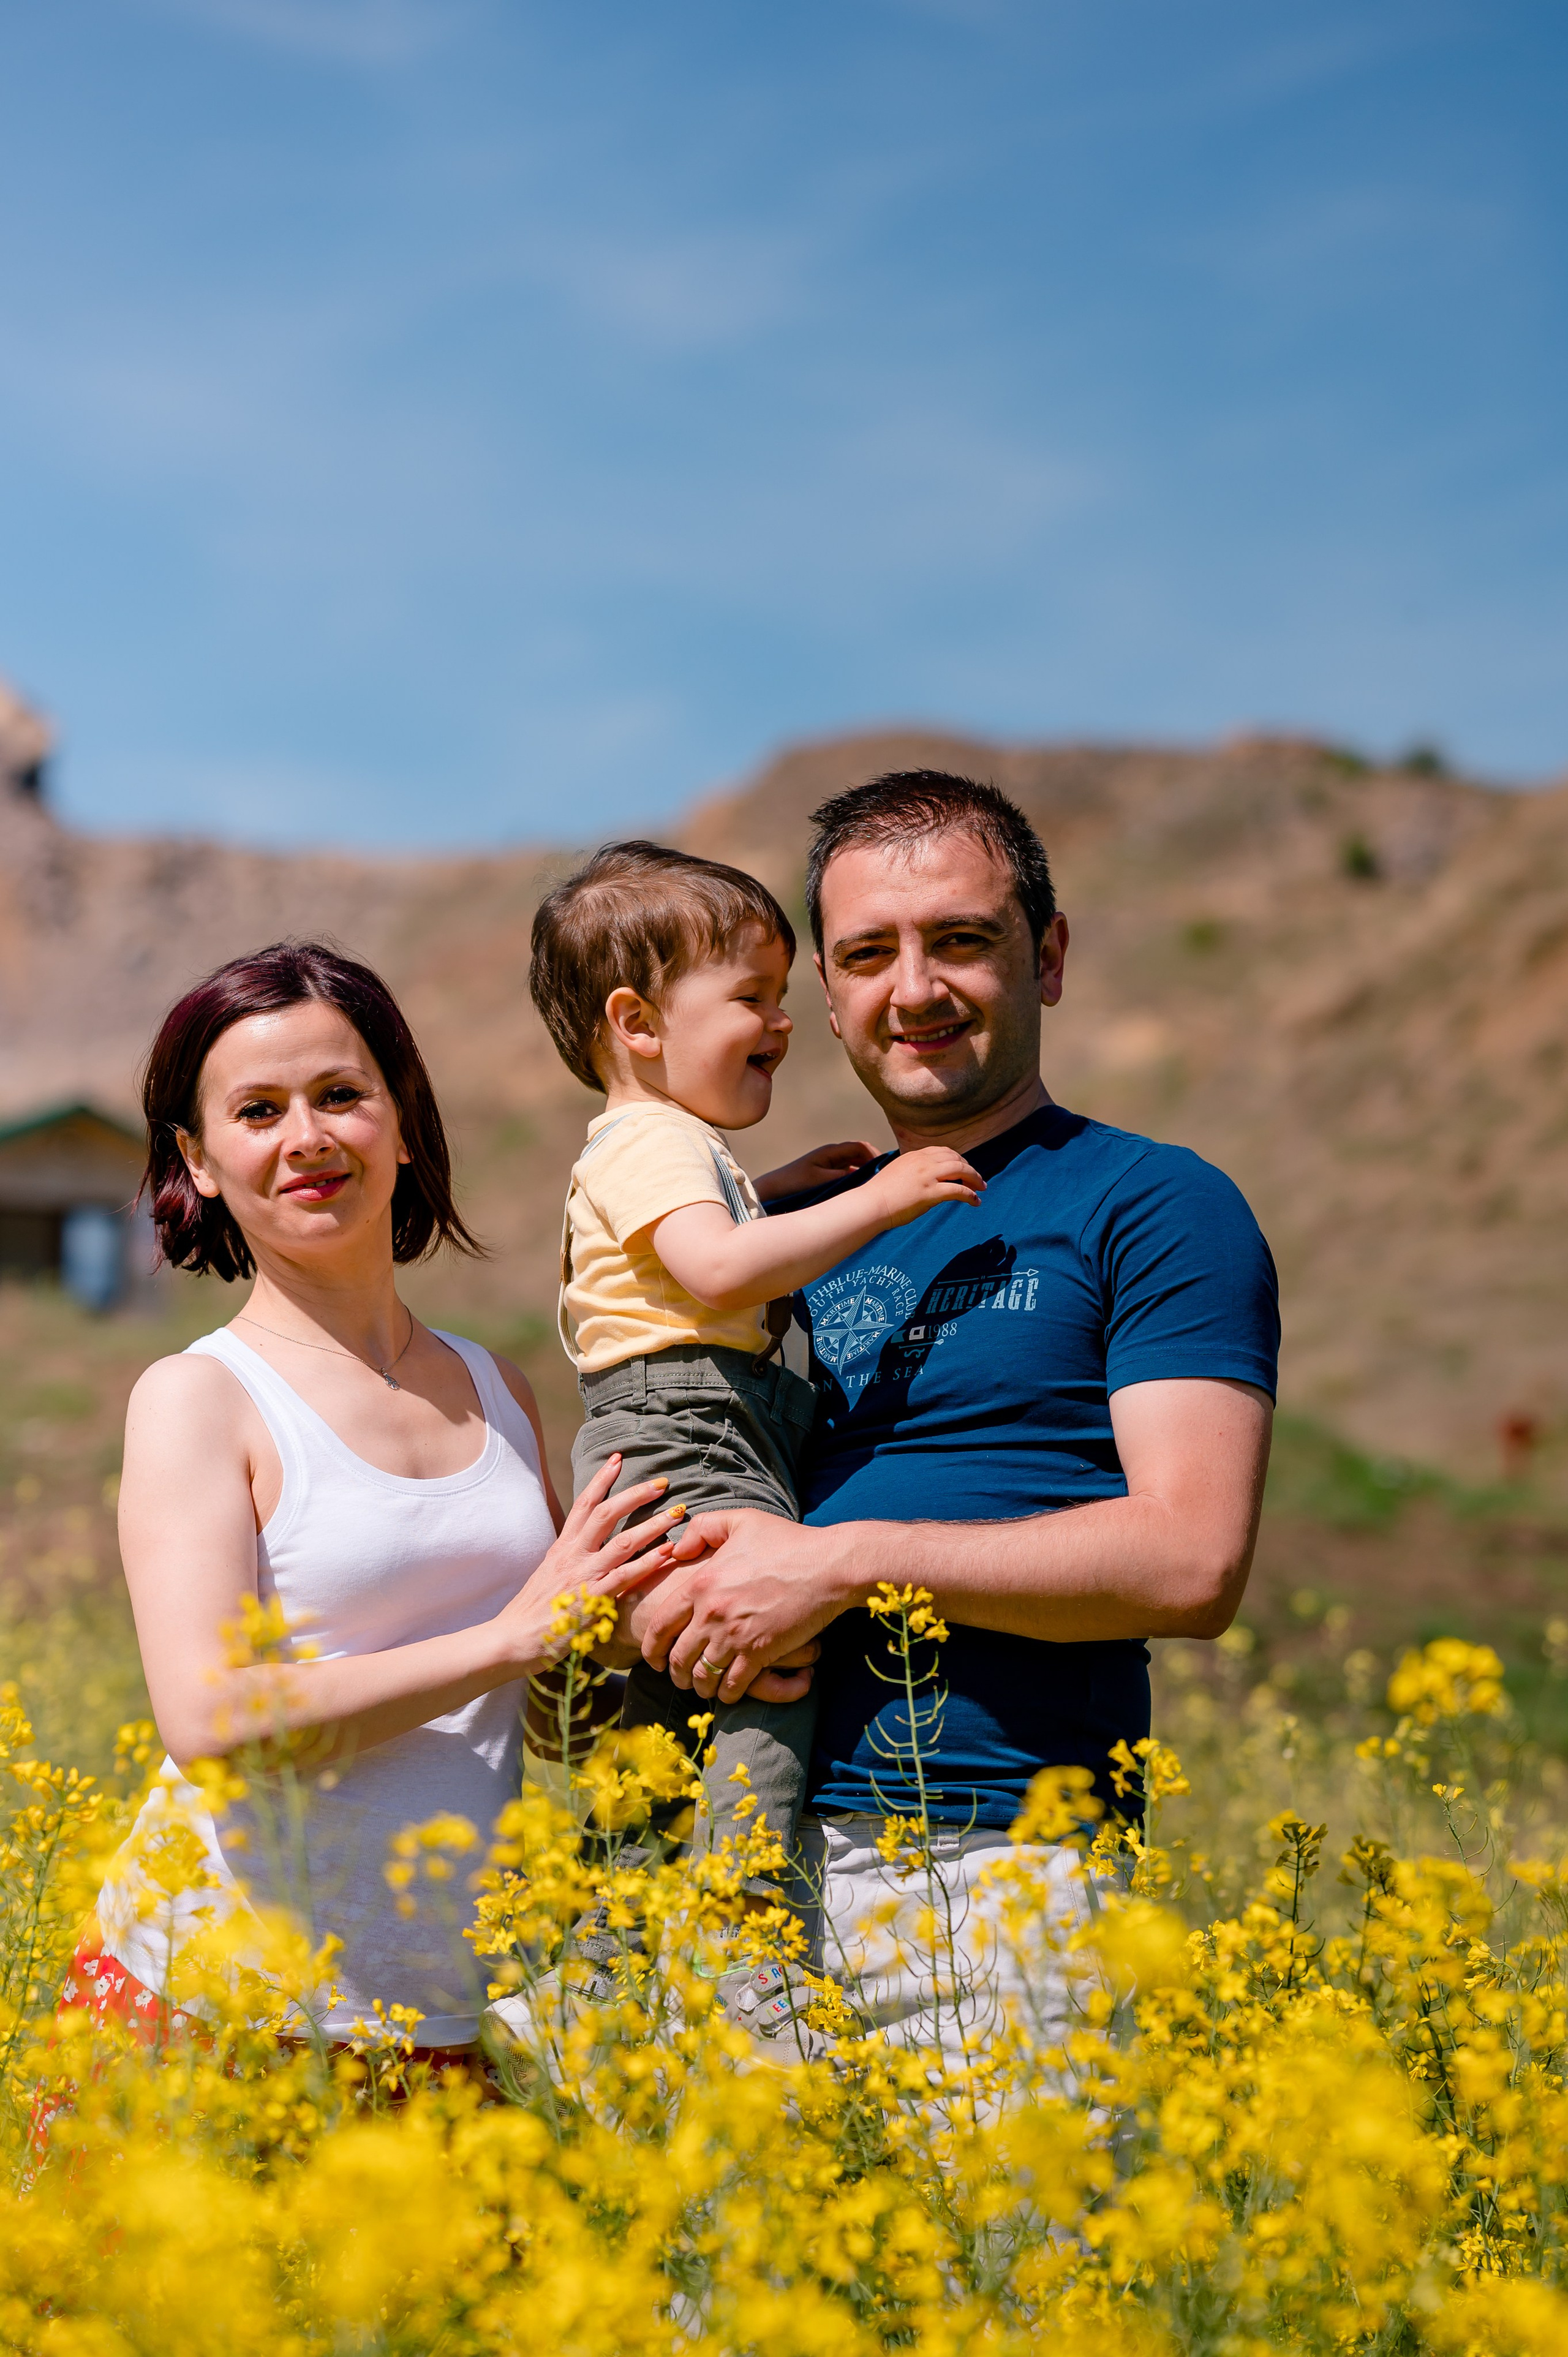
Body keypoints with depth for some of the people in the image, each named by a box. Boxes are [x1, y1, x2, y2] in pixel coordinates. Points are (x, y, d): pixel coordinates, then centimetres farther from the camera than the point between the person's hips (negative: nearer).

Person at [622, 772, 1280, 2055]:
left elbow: (1192, 1562, -11)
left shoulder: (1155, 1206, -1)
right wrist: (670, 1607, -3)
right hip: (762, 1857, 5)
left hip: (996, 1866, -5)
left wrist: (845, 1564, -14)